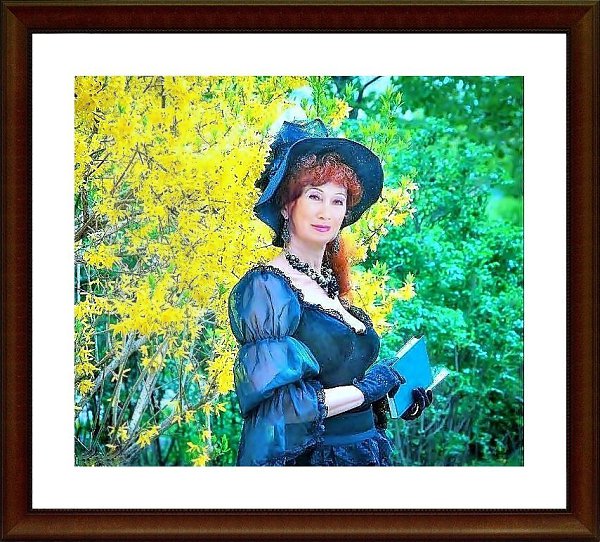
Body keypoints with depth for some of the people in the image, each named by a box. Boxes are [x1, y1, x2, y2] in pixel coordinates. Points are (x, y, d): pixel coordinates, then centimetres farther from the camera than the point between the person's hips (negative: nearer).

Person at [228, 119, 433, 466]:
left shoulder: (332, 286, 6)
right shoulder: (266, 287, -16)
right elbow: (275, 408, -25)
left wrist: (397, 393, -1)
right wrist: (367, 387, -16)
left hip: (364, 453, 7)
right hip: (304, 457, -7)